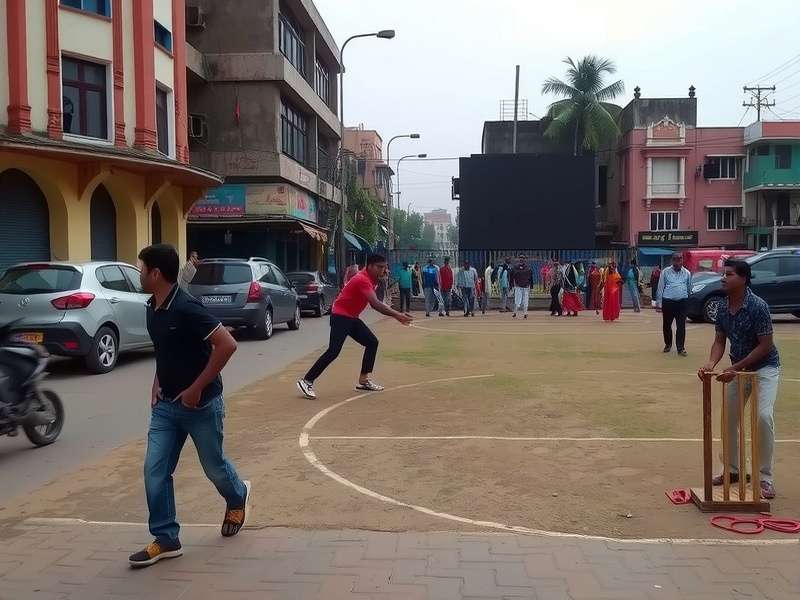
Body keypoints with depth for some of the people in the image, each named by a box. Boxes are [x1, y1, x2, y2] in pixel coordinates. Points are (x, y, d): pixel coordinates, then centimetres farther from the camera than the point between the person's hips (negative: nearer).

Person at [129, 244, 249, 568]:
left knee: (214, 466, 12)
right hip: (166, 405, 7)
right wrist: (158, 383, 8)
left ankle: (237, 499, 43)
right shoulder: (152, 308, 3)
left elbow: (227, 345, -28)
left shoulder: (187, 308, -24)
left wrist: (197, 388, -23)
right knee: (154, 471, 1)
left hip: (201, 404, -7)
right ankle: (166, 539, 12)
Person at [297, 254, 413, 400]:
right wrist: (397, 315, -37)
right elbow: (376, 304, -35)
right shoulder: (362, 280, -24)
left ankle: (363, 380, 13)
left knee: (372, 342, 7)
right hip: (340, 316, -10)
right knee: (333, 351, -18)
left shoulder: (371, 279, 6)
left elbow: (375, 303, 14)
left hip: (352, 317, 10)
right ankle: (306, 381, -11)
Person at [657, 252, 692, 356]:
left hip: (682, 302, 0)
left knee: (681, 326, -4)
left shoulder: (687, 273, 8)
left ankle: (681, 348, -1)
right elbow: (660, 288, 3)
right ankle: (668, 344, 29)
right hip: (668, 302, 0)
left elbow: (689, 288, 18)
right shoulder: (665, 272, 2)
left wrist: (688, 299, 23)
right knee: (667, 325, 10)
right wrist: (659, 302, 1)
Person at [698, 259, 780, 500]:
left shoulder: (758, 306, -24)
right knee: (729, 417, 10)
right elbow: (720, 341, 0)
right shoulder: (723, 307, -5)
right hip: (739, 367, 7)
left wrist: (735, 368, -25)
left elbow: (765, 345, -22)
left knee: (763, 416, -21)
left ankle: (766, 478, -9)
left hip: (764, 366, -7)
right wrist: (711, 363, -20)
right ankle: (734, 470, 27)